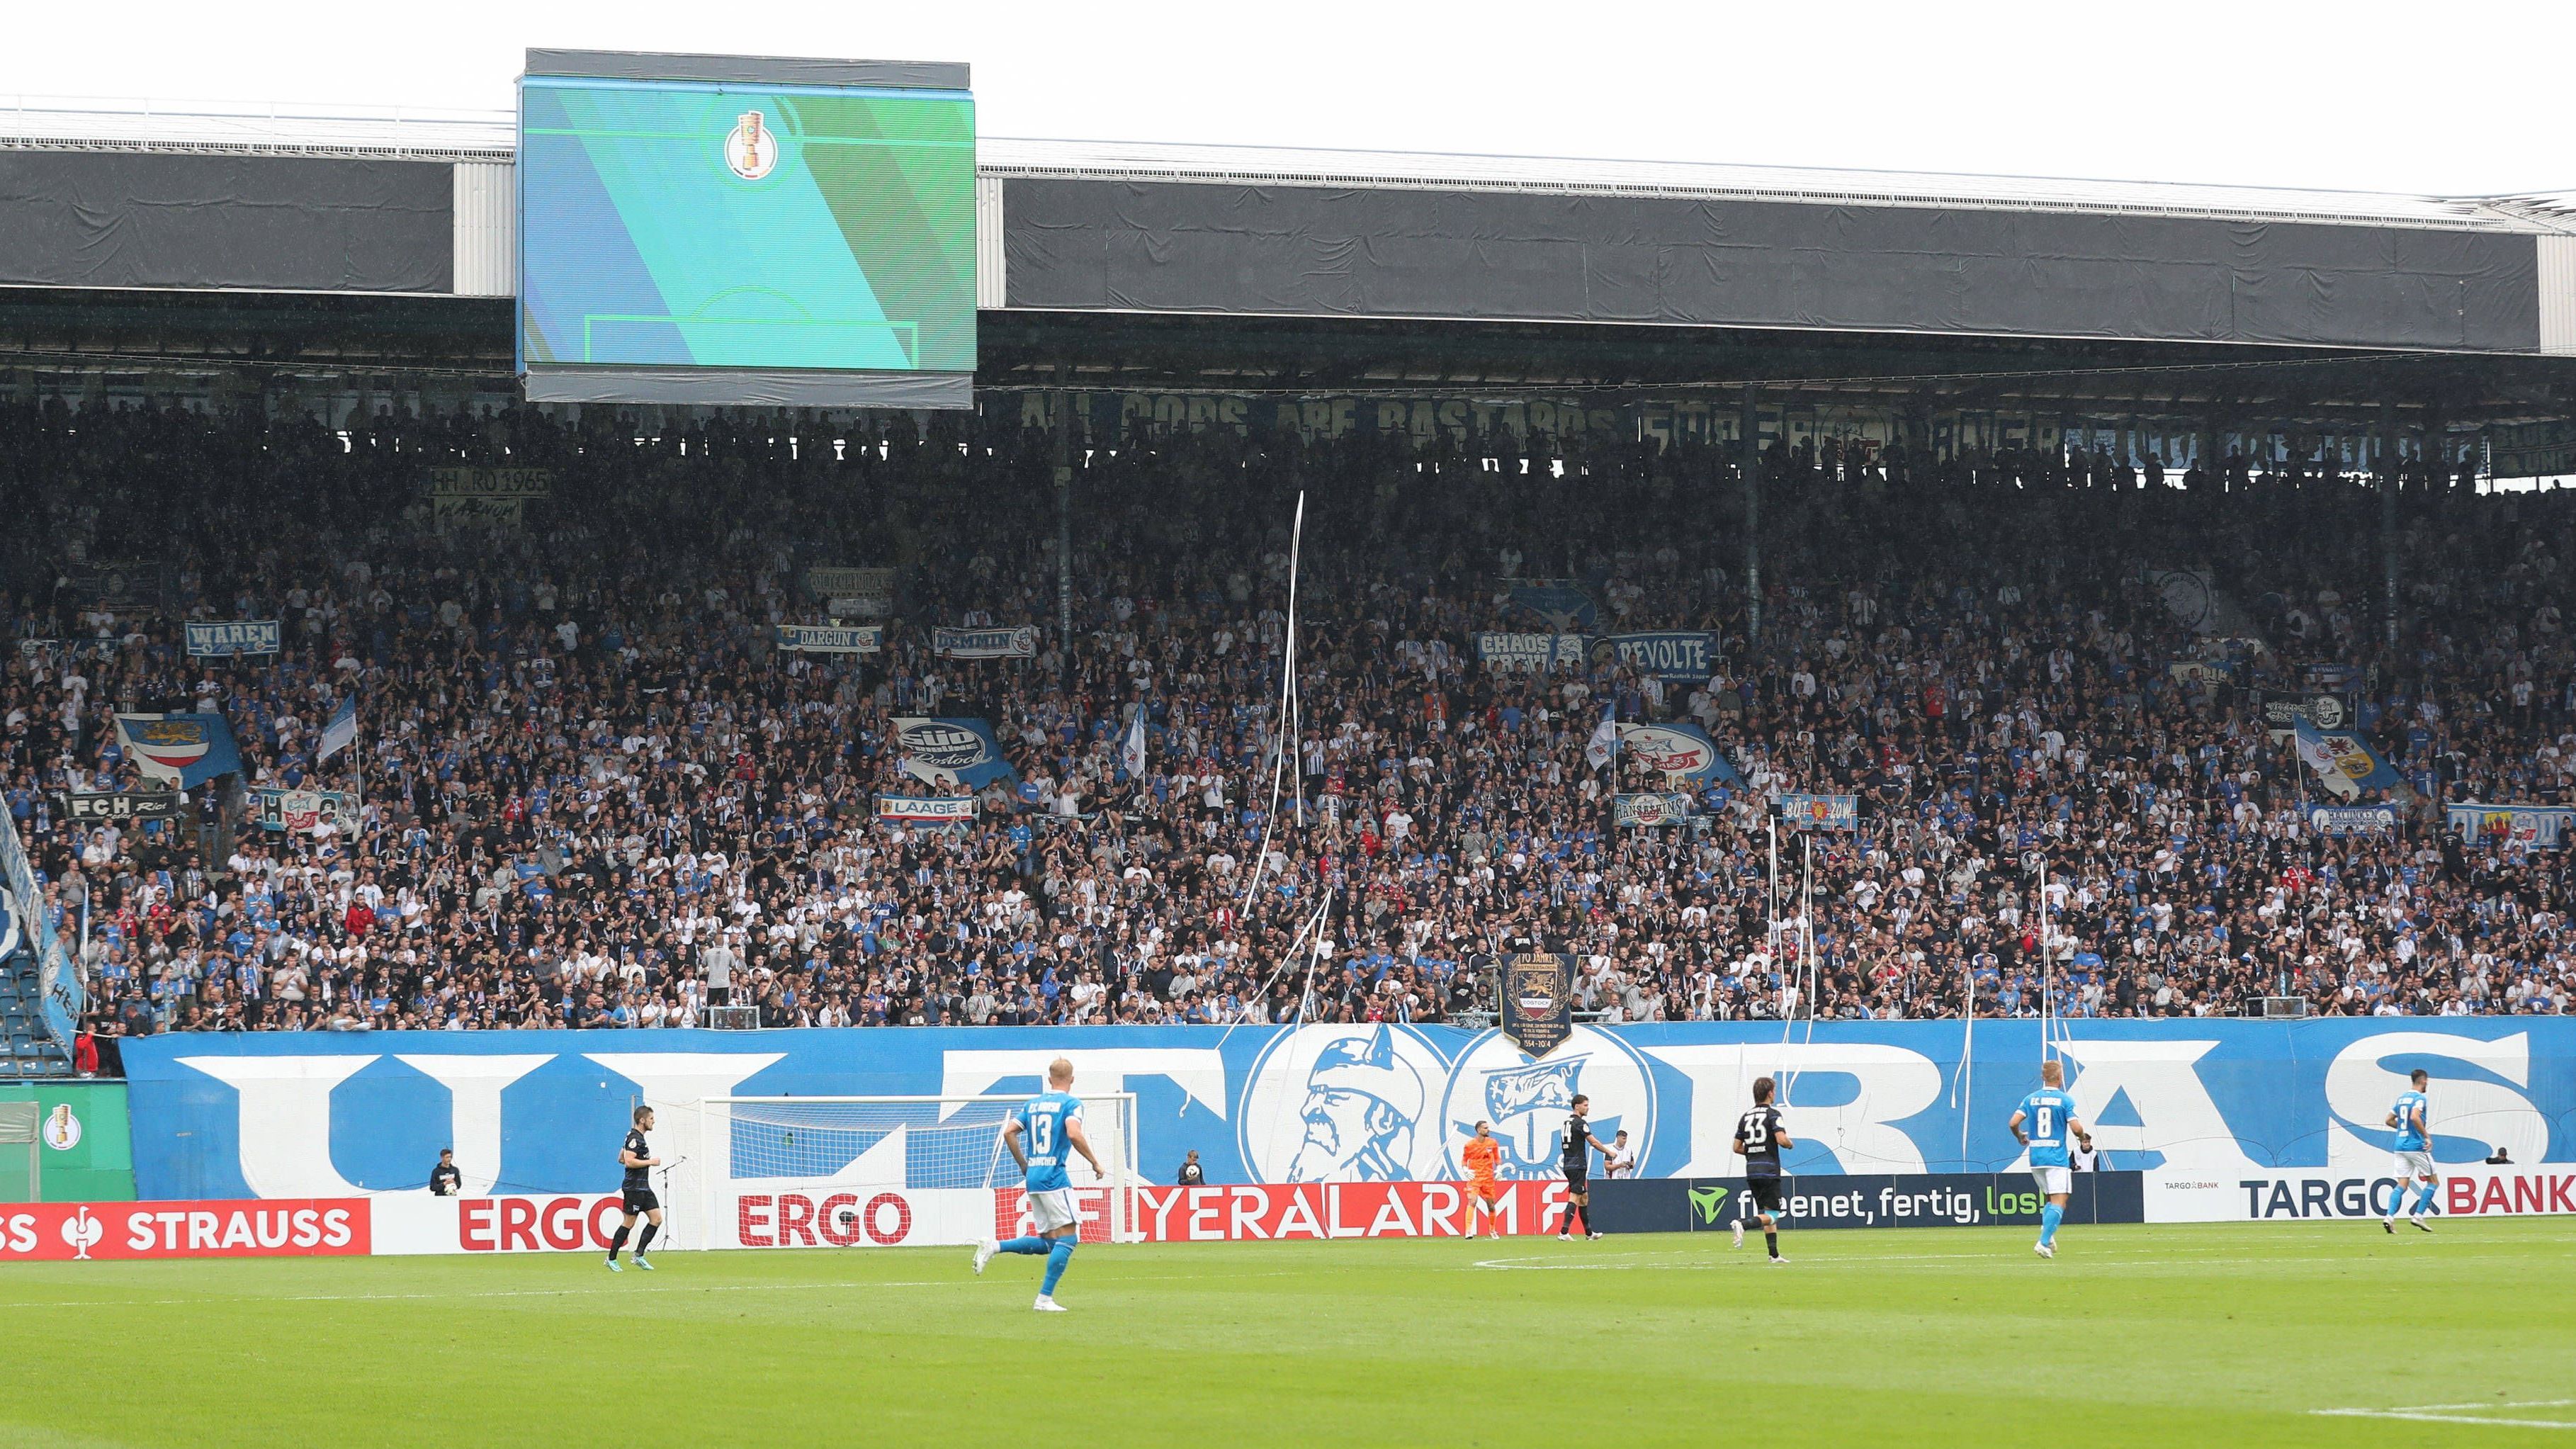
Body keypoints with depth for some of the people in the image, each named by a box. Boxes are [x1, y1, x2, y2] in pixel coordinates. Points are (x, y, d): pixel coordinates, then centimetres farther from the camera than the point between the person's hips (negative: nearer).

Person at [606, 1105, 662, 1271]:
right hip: (634, 1187, -10)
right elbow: (629, 1161, -26)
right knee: (629, 1223, -4)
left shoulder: (637, 1137, 17)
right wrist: (650, 1162, -18)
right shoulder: (635, 1139, -15)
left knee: (656, 1219, 3)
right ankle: (611, 1259, 4)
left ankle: (639, 1255, 5)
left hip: (644, 1188, 10)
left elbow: (621, 1159, 24)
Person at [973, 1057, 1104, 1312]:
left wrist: (1023, 1164, 19)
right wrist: (1095, 1163, -8)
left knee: (1048, 1242, 13)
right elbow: (1074, 1134, -19)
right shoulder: (1071, 1103, -3)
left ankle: (994, 1247, -1)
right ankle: (1045, 1298, -11)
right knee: (1068, 1238, -4)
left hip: (1033, 1177, 7)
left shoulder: (1032, 1104, 16)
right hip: (1055, 1177, -7)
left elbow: (1009, 1132, 9)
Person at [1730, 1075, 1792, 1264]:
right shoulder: (1773, 1114, -7)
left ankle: (1774, 1254, 10)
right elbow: (1782, 1140, -19)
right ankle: (1742, 1224, -30)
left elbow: (1737, 1148, 11)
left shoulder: (1746, 1117, 12)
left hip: (1751, 1171, 7)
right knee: (1772, 1215, -6)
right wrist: (1791, 1144, 4)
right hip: (1769, 1171, -7)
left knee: (1767, 1214, 14)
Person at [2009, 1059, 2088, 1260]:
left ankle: (2046, 1233, 2)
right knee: (2059, 1203, -6)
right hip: (2057, 1158, -5)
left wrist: (2020, 1137, 18)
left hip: (2035, 1158, 5)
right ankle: (2044, 1242, -20)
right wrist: (2083, 1136, 11)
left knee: (2050, 1200, 21)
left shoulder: (2031, 1099, 6)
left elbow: (2014, 1123, -3)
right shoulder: (2065, 1100, -6)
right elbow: (2076, 1129, -12)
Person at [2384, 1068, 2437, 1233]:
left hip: (2401, 1146, 7)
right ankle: (2418, 1216, 0)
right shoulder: (2420, 1098, -9)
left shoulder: (2402, 1098, 14)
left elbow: (2389, 1120, 19)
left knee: (2402, 1184, 4)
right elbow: (2414, 1117, -26)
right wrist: (2427, 1136, -19)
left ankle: (2389, 1216, -14)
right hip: (2417, 1146, -7)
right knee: (2432, 1181, 8)